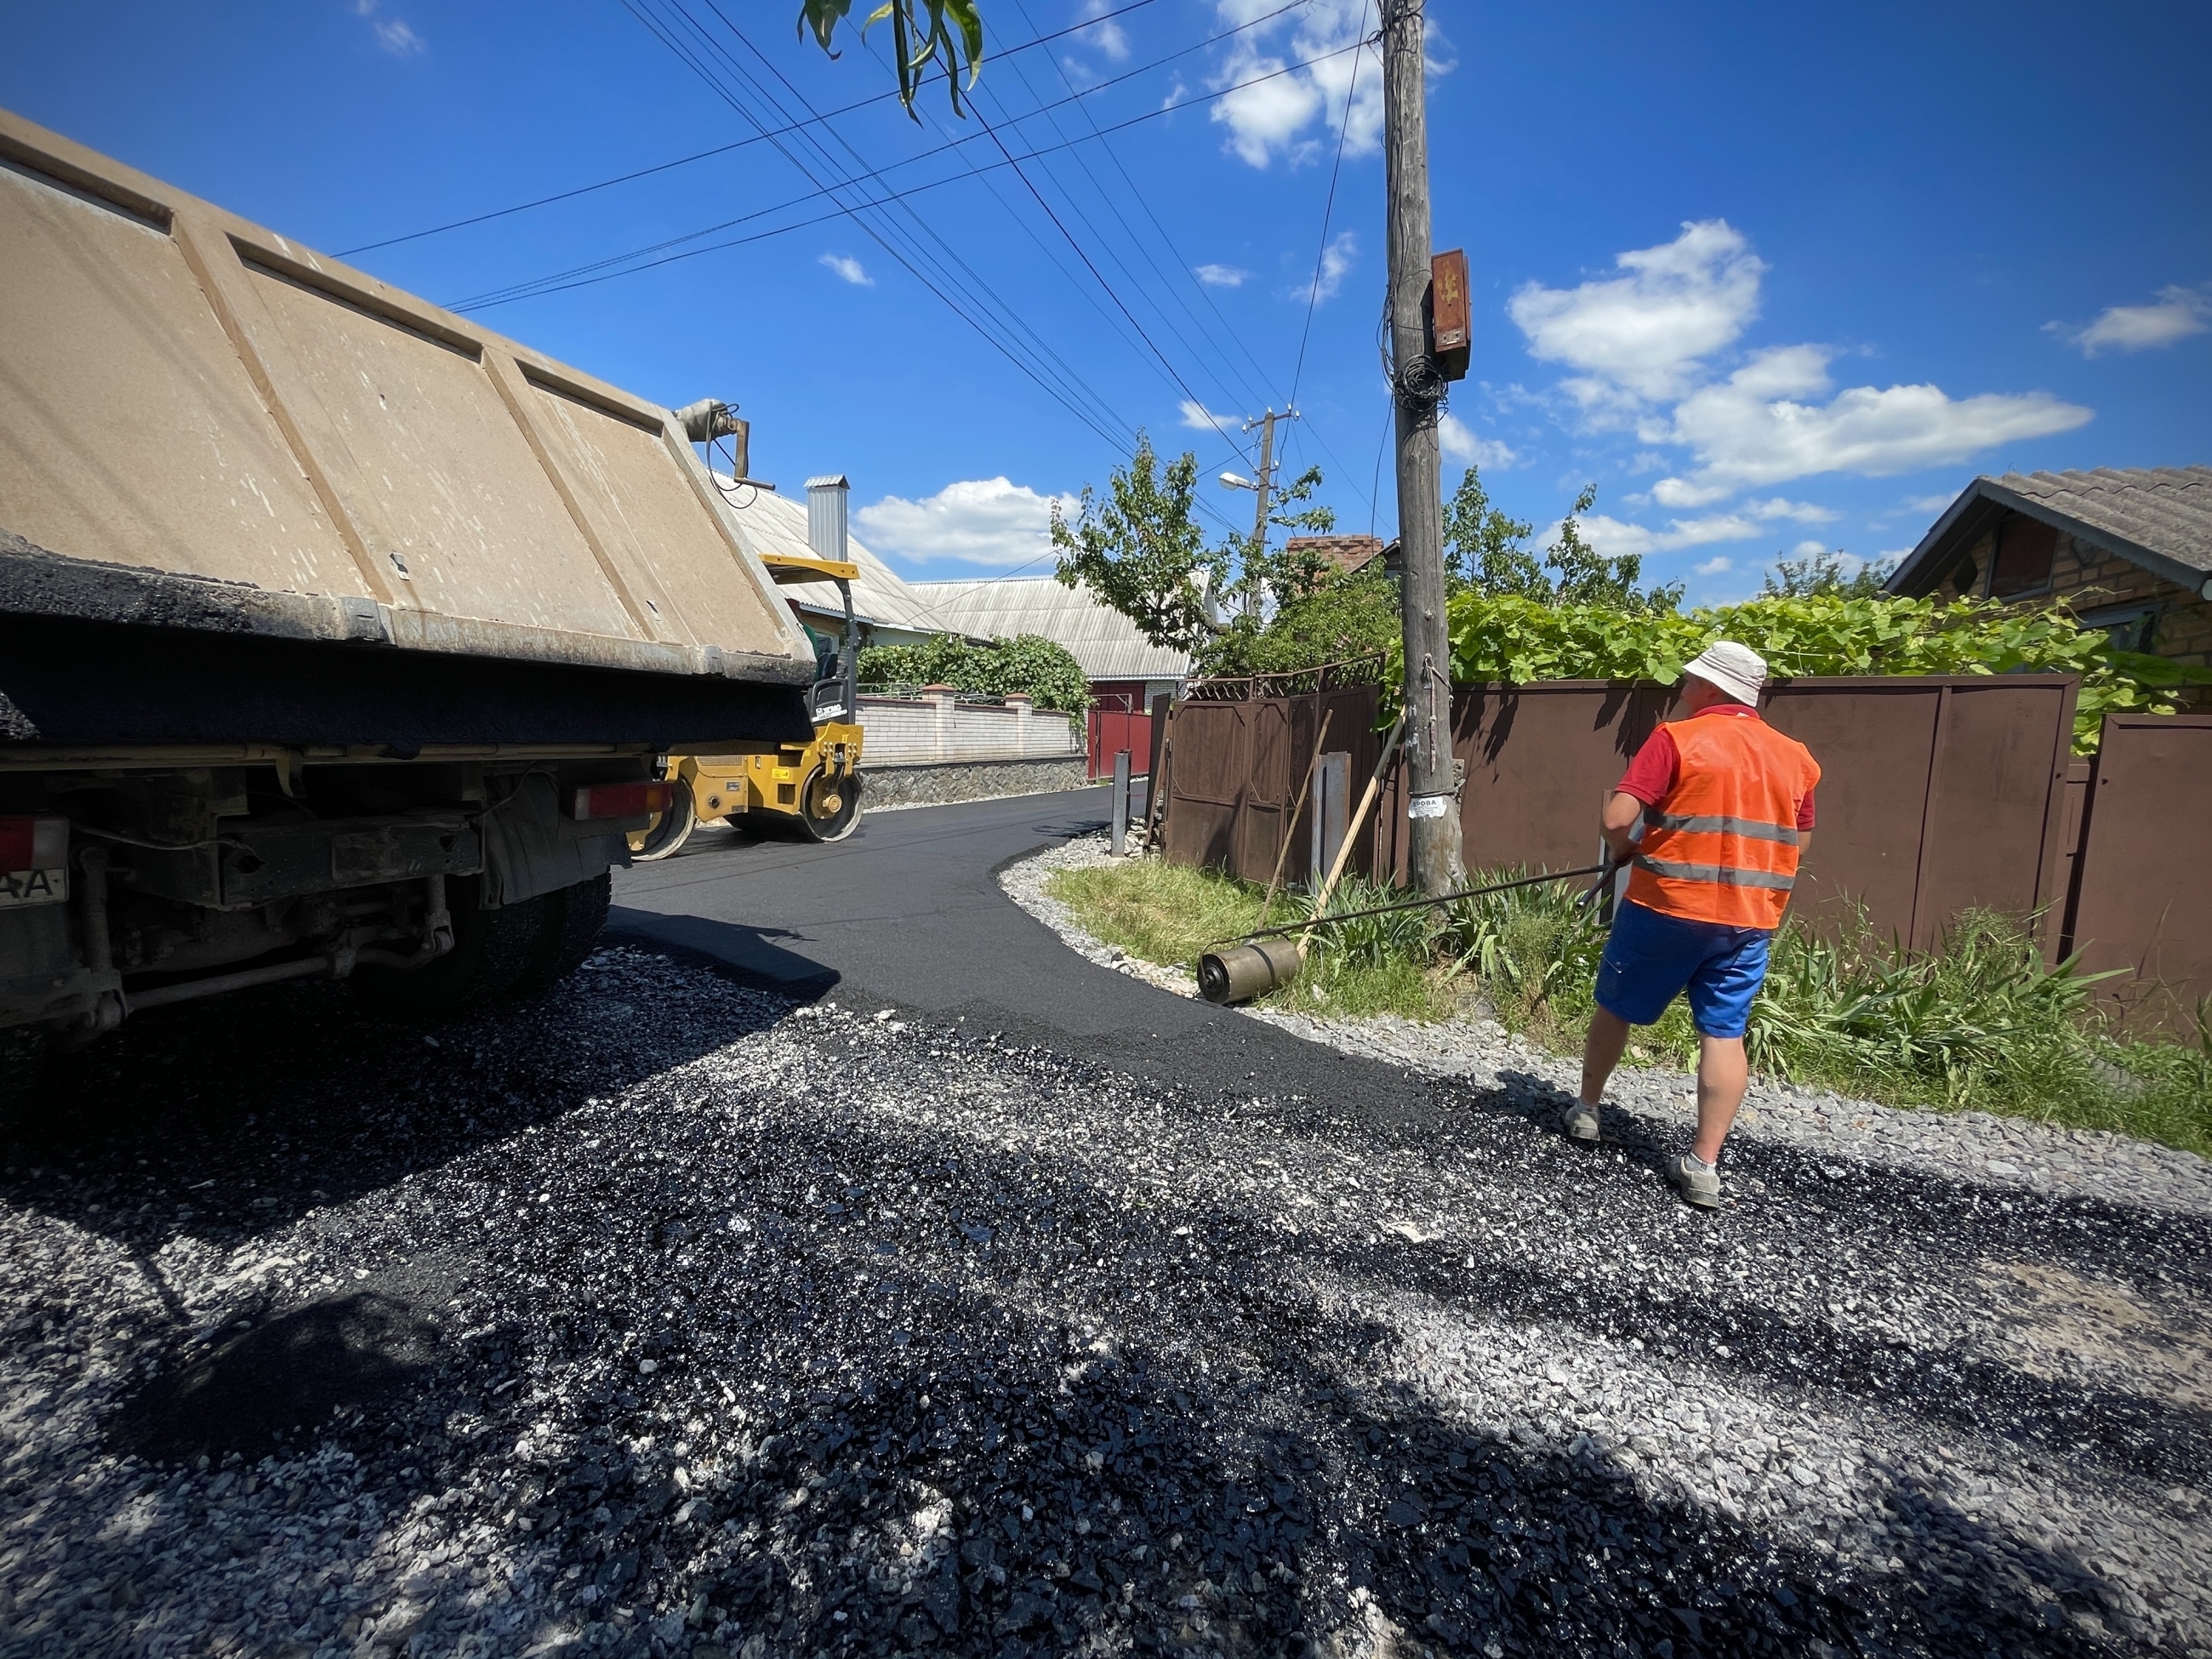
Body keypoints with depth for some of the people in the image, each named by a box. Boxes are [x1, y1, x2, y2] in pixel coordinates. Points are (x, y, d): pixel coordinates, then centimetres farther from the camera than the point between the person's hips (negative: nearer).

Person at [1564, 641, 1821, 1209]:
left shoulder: (1676, 739, -10)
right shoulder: (1794, 757, 8)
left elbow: (1615, 819, -18)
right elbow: (1799, 843, 16)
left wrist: (1626, 851, 2)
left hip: (1667, 908, -4)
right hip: (1749, 919, 4)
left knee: (1615, 1009, 14)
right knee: (1725, 1035, 6)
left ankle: (1586, 1109, 30)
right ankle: (1703, 1164, 7)